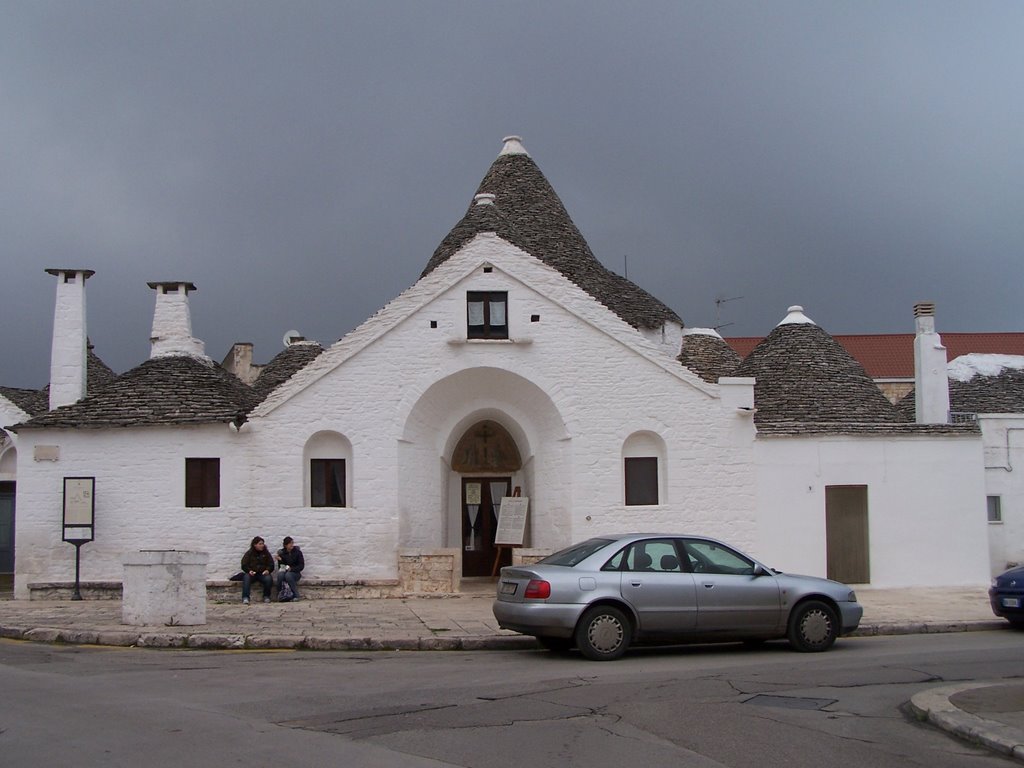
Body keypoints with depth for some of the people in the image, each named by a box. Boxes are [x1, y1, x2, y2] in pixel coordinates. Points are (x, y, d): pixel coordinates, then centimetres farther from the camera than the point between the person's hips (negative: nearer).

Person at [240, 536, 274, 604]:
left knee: (268, 578, -32)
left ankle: (266, 596, -10)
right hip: (252, 573, -1)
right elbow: (244, 565, 2)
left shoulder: (266, 553, 11)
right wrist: (249, 571, -18)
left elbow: (271, 564, 9)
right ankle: (245, 598, -41)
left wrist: (268, 570, -13)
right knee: (246, 577, -34)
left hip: (263, 573, 1)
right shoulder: (249, 553, 7)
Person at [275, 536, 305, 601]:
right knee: (280, 574, -33)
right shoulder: (281, 553, 2)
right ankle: (279, 595, -23)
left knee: (288, 575, -36)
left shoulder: (298, 552, -4)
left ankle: (295, 595, -27)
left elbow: (301, 566, -6)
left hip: (295, 573, -2)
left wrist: (291, 569, -19)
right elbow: (280, 566, 4)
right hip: (284, 571, 2)